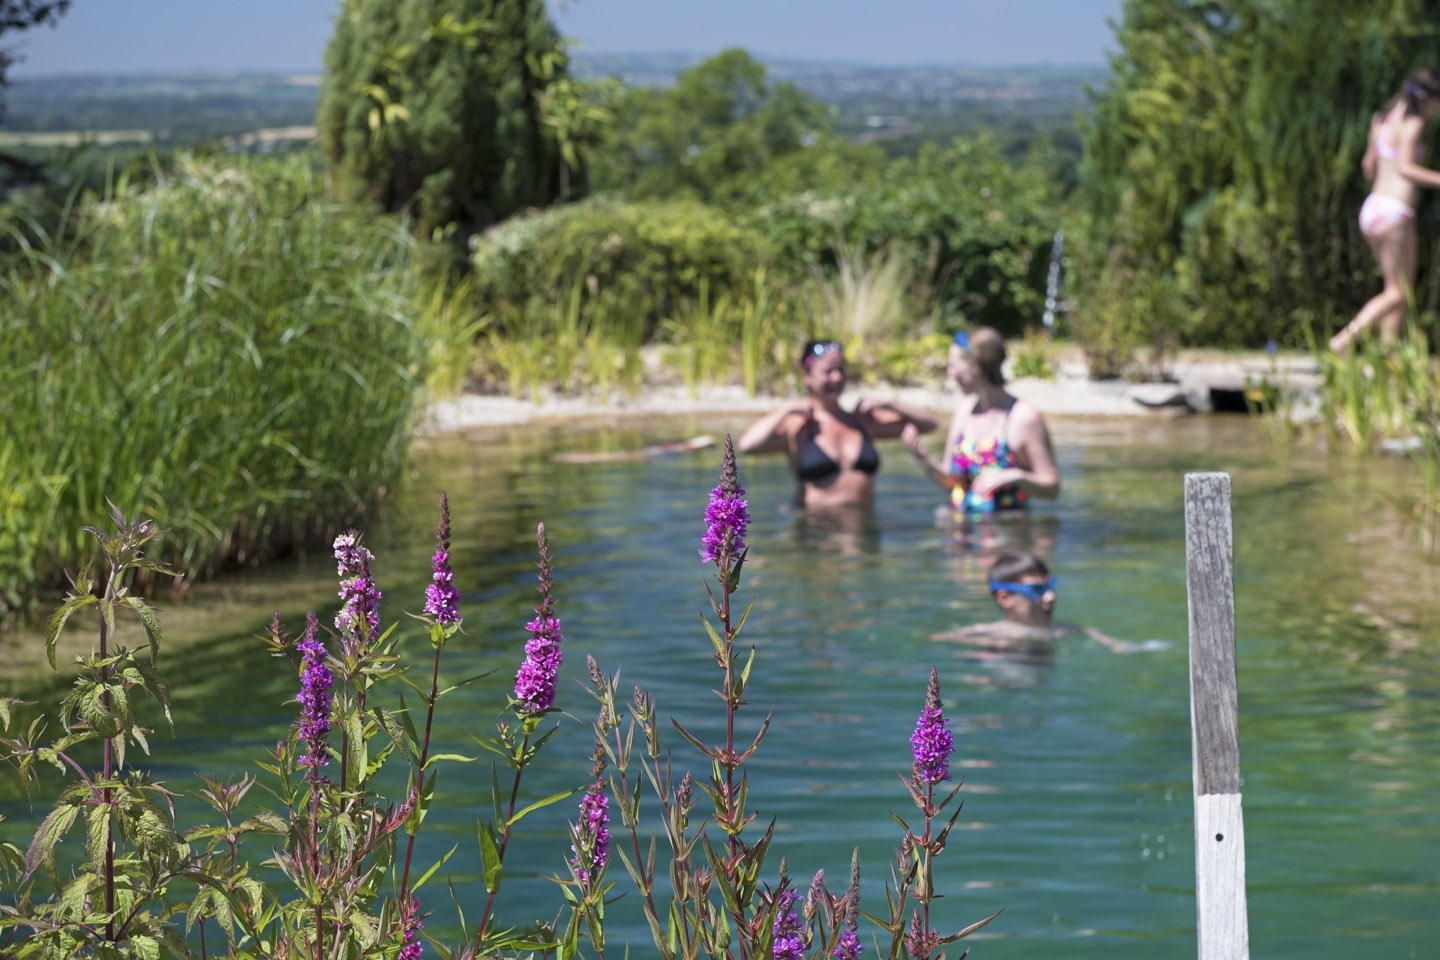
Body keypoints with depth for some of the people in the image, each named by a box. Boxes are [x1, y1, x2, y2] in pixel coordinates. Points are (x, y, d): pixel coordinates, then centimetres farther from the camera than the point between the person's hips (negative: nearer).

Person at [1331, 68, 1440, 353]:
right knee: (1398, 294, 0)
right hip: (1395, 214, -9)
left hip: (1372, 208, 9)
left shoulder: (1382, 120, 13)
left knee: (1400, 290, 13)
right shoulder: (1413, 124, -10)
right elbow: (1405, 168, -22)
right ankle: (1344, 339, -9)